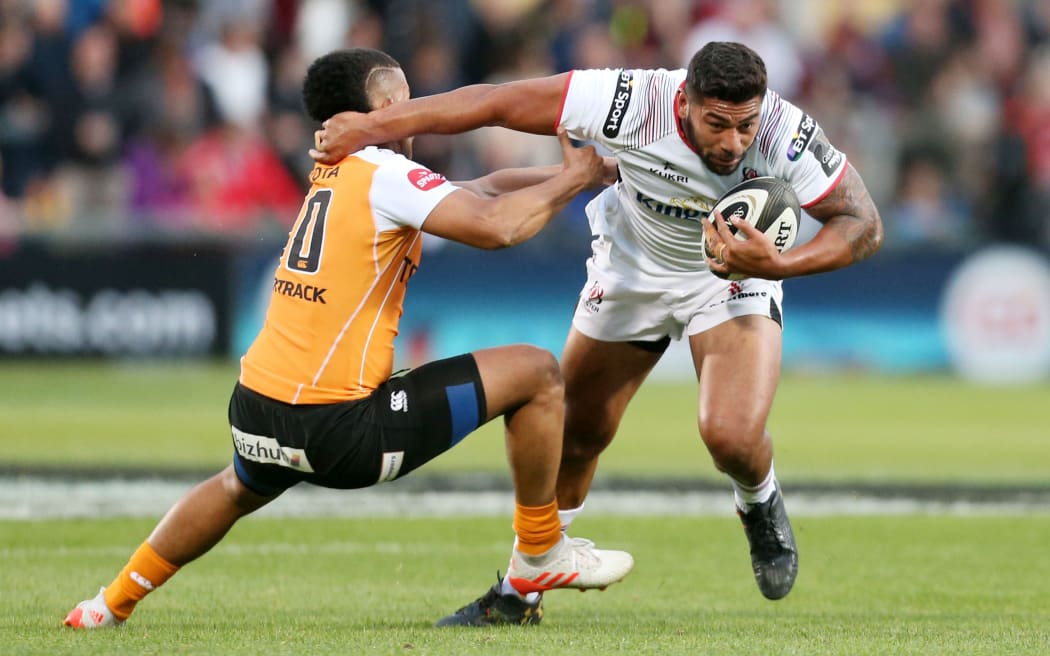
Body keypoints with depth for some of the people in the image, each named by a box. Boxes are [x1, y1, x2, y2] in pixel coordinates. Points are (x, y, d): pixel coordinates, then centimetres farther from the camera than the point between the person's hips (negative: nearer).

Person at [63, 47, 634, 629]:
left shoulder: (335, 171, 16)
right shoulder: (385, 175, -11)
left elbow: (480, 192, 21)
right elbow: (493, 226, -23)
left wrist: (564, 174, 18)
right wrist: (571, 178, -8)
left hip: (255, 412, 9)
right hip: (340, 428, -9)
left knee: (239, 489, 43)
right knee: (537, 374, 0)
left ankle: (113, 602, 47)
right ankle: (540, 556, 13)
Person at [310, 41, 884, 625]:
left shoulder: (788, 135, -35)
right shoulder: (632, 102, -35)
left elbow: (863, 224, -24)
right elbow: (495, 103, -29)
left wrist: (779, 265, -42)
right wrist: (371, 126, -28)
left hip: (737, 273, -1)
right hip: (631, 271, 1)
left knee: (732, 435, -24)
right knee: (575, 436, 8)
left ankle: (761, 506, 14)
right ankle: (521, 589, 32)